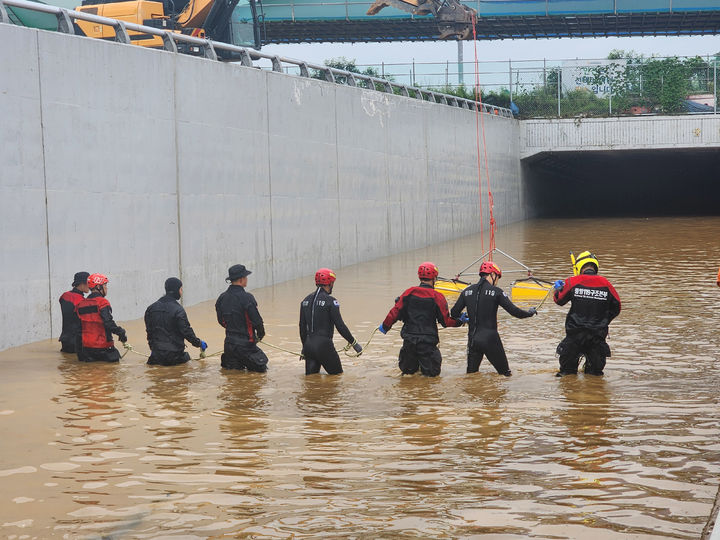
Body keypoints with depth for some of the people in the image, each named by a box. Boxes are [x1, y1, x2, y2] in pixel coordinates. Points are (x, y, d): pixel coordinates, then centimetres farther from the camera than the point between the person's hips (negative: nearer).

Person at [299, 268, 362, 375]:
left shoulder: (306, 301, 10)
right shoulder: (330, 301, -10)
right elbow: (340, 326, -10)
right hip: (324, 345, -6)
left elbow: (302, 326, 15)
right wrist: (354, 343, -1)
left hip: (309, 345, 6)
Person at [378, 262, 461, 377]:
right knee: (432, 372, 5)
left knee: (407, 370, 22)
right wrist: (459, 321, 13)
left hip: (409, 338, 3)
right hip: (428, 340, -3)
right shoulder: (437, 297, -6)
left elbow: (396, 312, 1)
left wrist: (385, 326, 15)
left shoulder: (409, 293, 0)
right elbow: (446, 321, -4)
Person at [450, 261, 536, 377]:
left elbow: (454, 313, 10)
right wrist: (530, 313, 12)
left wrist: (462, 318, 31)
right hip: (490, 339, -4)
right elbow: (514, 311, -7)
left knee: (471, 373, 9)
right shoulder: (496, 291, -6)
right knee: (505, 374, 6)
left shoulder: (467, 291, 6)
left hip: (473, 340, 4)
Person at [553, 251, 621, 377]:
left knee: (567, 370, 10)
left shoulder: (573, 282, -7)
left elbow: (559, 300, 7)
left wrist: (558, 288, 29)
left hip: (575, 333, -1)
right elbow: (616, 307, 9)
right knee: (595, 373, 11)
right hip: (598, 334, 1)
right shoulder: (605, 284, -1)